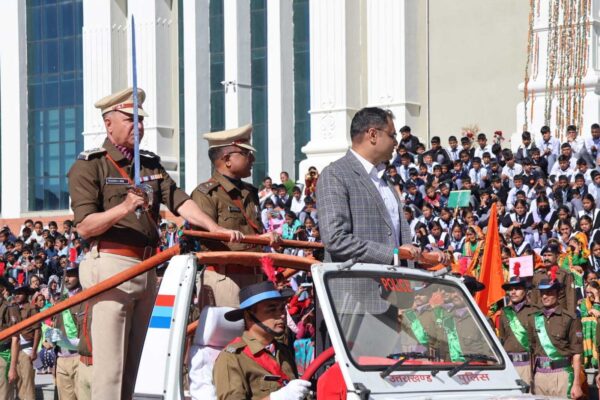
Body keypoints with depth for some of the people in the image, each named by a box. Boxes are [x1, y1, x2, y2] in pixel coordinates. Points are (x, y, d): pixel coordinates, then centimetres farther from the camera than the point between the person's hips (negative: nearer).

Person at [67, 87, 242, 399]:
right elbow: (85, 226, -12)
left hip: (146, 268, 7)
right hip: (111, 265, -7)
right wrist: (123, 208, -28)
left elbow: (180, 201, 6)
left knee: (131, 364, 9)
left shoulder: (151, 165, 18)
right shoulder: (89, 166, -2)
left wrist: (215, 228, -10)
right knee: (109, 365, -11)